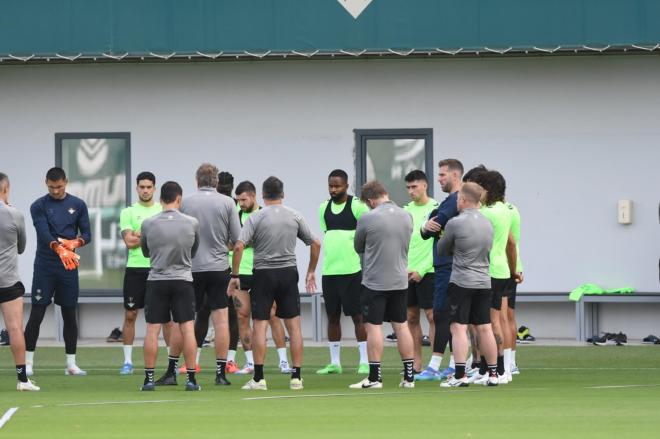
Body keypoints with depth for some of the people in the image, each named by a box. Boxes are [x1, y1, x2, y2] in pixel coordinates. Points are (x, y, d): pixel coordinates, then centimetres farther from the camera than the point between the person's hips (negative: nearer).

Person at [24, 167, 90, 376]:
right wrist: (61, 250, -35)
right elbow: (44, 233, -18)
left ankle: (71, 364, 12)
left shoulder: (78, 205, 7)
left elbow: (86, 235, 7)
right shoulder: (39, 206, -3)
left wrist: (76, 243, -17)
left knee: (70, 315, 5)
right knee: (36, 314, -4)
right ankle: (28, 363, 2)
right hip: (44, 267, -3)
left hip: (69, 267, 3)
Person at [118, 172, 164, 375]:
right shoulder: (128, 212, 5)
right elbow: (129, 242, -6)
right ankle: (128, 361, 9)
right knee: (130, 315, 2)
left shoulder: (163, 211, 6)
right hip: (135, 269, 0)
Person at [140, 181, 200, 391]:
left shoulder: (148, 224, -5)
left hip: (156, 280, 0)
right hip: (183, 280, 0)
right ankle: (191, 379, 1)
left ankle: (149, 378, 2)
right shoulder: (192, 223, -4)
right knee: (187, 328, 2)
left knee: (152, 330, 2)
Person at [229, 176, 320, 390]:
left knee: (259, 326, 0)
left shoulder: (256, 217, -5)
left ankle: (258, 378, -4)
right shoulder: (295, 217, 5)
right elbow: (315, 244, 9)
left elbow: (239, 246, -13)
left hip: (263, 274, -2)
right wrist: (311, 272, 20)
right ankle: (296, 377, 4)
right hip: (289, 273, 2)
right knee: (294, 325, 6)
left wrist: (234, 276, -6)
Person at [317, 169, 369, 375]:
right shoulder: (324, 208, 12)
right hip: (328, 271, 6)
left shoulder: (357, 206, -6)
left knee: (357, 315, -4)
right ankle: (334, 362, 13)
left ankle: (365, 361, 0)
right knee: (332, 316, 8)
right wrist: (325, 260, 14)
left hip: (351, 270, -6)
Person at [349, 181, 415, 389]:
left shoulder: (367, 219, -14)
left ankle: (374, 378, -2)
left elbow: (358, 247, 2)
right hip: (400, 280, 5)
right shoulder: (407, 216, 1)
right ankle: (409, 377, 12)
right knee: (401, 325, 10)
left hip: (374, 282, -5)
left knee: (373, 327, 0)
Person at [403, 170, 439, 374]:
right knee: (411, 318, 6)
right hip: (407, 273, 6)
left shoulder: (435, 209, -5)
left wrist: (421, 270, -12)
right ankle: (416, 365, 10)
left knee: (432, 316, -6)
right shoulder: (406, 210, 11)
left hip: (427, 272, -6)